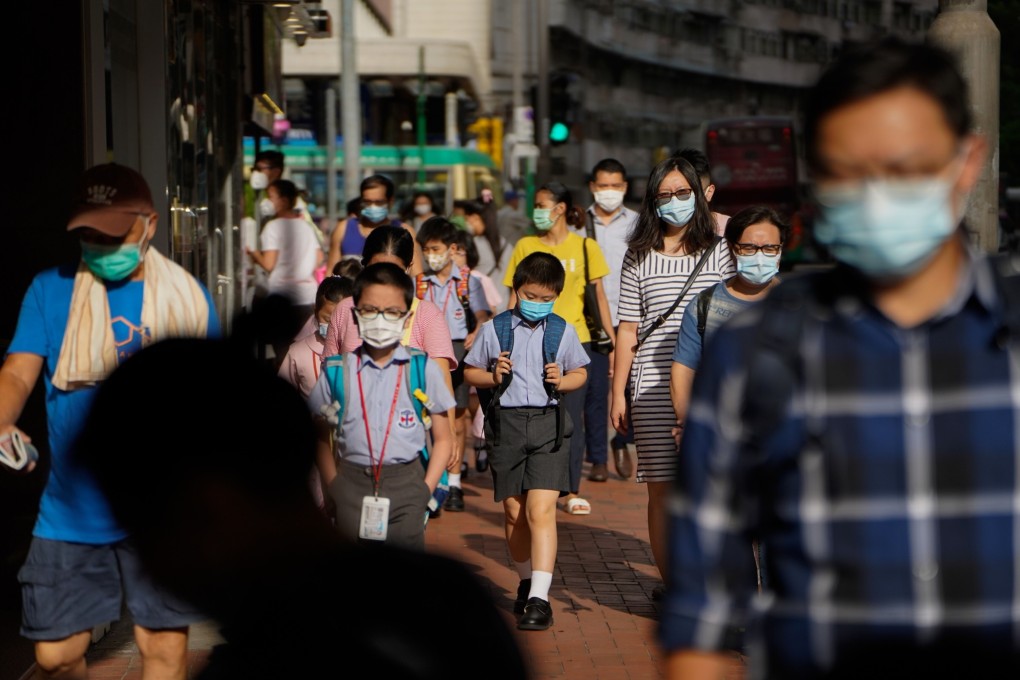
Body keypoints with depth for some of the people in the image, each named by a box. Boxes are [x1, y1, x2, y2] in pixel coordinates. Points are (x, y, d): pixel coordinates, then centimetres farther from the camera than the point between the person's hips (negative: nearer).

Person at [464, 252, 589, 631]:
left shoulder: (563, 331, 6)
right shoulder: (494, 329, 5)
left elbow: (580, 373, 17)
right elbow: (470, 372, 12)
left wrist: (563, 381, -5)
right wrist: (492, 377, -9)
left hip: (547, 421, -1)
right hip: (506, 422, 1)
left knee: (541, 511, -13)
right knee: (513, 513, 9)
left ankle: (539, 598, -15)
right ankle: (527, 582, 31)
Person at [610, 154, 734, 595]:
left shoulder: (718, 253, 9)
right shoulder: (639, 258, 10)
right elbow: (628, 330, 10)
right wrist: (617, 393, 6)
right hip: (653, 389, 1)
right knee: (661, 488, 1)